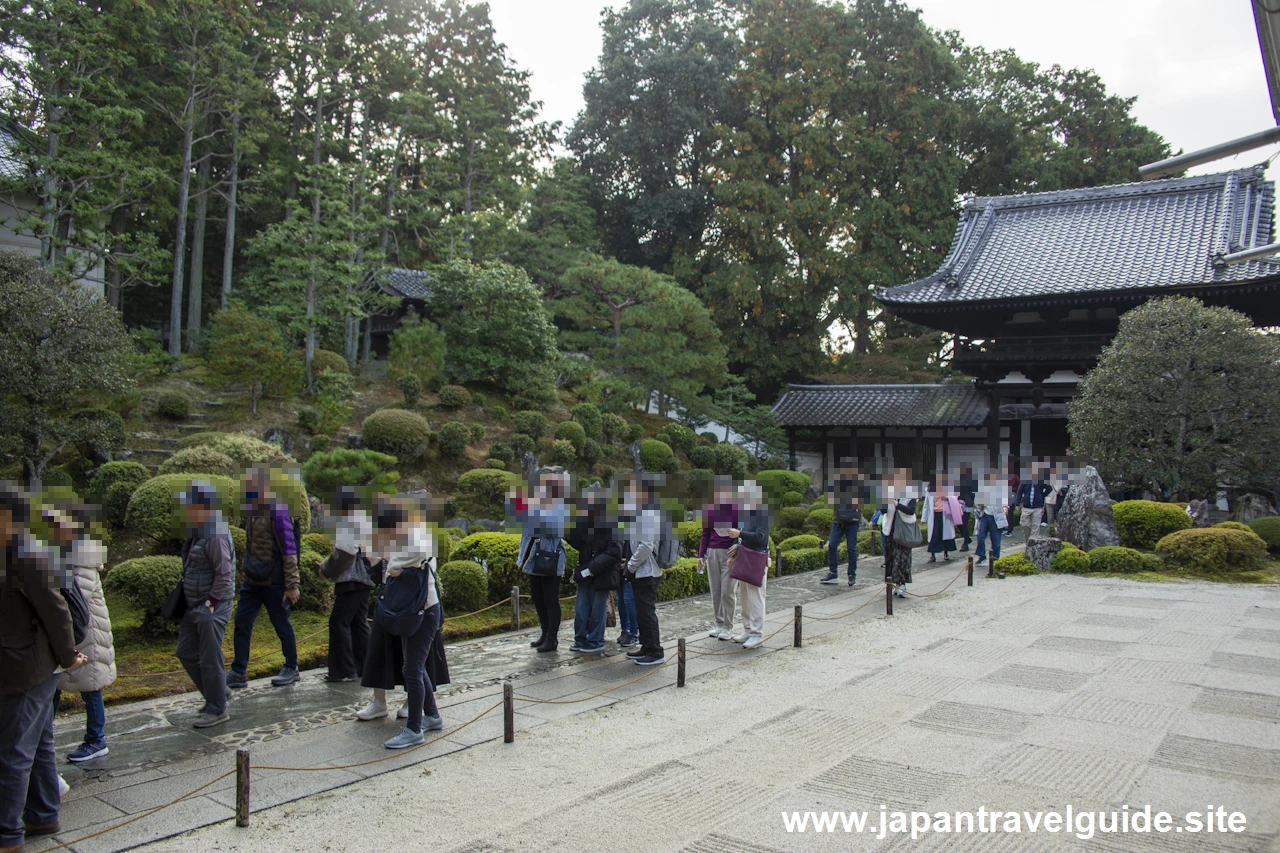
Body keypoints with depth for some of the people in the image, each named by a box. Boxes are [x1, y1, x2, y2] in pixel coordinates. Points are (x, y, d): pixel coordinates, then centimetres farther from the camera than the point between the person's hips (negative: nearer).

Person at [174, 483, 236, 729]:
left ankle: (217, 710, 13)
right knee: (186, 652, 17)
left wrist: (210, 603, -18)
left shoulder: (216, 536, -20)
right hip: (194, 607, 10)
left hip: (212, 610, -10)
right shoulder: (197, 534, 9)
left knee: (210, 659, 0)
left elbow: (224, 575, -21)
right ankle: (215, 695, 30)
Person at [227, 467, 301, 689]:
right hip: (252, 580, 8)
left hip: (274, 582, -8)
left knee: (282, 625, 6)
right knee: (241, 623, 5)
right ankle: (238, 673, 12)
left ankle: (291, 668, 22)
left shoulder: (277, 511, -17)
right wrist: (247, 572, 20)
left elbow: (289, 550, -17)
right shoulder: (252, 511, 8)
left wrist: (292, 585, -17)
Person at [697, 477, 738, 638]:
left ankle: (728, 627, 6)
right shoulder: (708, 509, 6)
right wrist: (701, 556, 5)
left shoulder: (738, 510, -4)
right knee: (715, 592, 5)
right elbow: (705, 534, 12)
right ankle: (719, 624, 16)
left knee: (727, 592, -5)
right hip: (712, 553, 4)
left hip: (731, 554, -4)